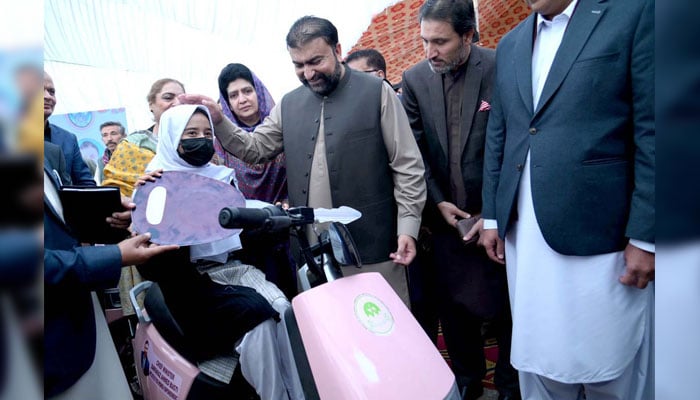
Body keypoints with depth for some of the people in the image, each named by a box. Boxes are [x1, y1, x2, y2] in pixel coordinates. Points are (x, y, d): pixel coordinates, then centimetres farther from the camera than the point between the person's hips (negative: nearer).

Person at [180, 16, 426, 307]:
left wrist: (408, 227, -9)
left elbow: (407, 166, -3)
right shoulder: (289, 104, 10)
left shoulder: (377, 93, -2)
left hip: (372, 245, -3)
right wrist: (218, 121, -1)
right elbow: (254, 149, 14)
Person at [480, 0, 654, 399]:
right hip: (525, 237, 5)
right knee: (537, 363, 14)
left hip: (599, 235, -4)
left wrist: (645, 236, -12)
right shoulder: (510, 44, 14)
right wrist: (492, 216, 13)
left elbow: (652, 131, -9)